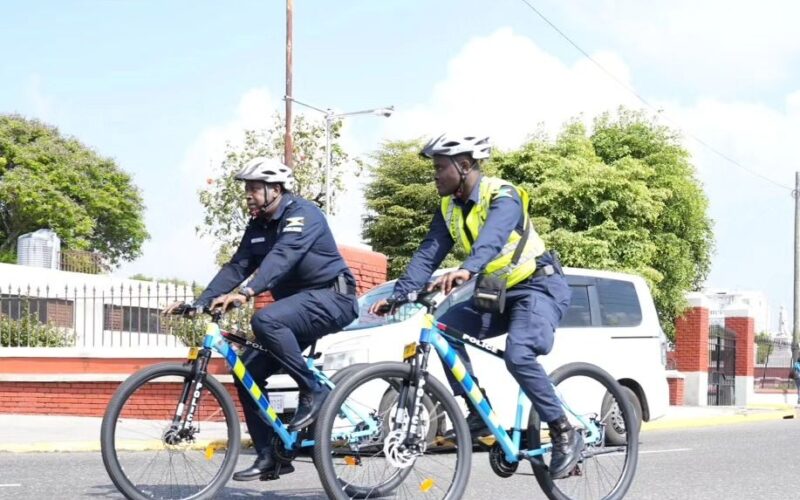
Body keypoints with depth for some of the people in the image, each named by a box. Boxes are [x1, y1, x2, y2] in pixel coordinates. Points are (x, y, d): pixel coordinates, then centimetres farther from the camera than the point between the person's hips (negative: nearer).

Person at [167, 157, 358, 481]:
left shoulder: (303, 214, -16)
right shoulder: (258, 226, 9)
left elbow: (281, 257, -32)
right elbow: (236, 267, 4)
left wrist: (246, 293, -47)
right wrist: (200, 304, -8)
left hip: (332, 298, -9)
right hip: (299, 304, 9)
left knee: (265, 320, -35)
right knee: (247, 371, -3)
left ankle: (314, 391, -20)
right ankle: (269, 456, 3)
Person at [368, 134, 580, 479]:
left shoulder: (502, 195, -21)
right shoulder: (449, 209, 2)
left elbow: (492, 238, -41)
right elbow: (427, 255, -5)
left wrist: (466, 270, -60)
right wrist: (397, 295, -18)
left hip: (539, 286, -8)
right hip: (499, 292, 8)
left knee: (518, 356, -29)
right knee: (444, 328, -13)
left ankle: (565, 434, -15)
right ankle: (480, 414, -5)